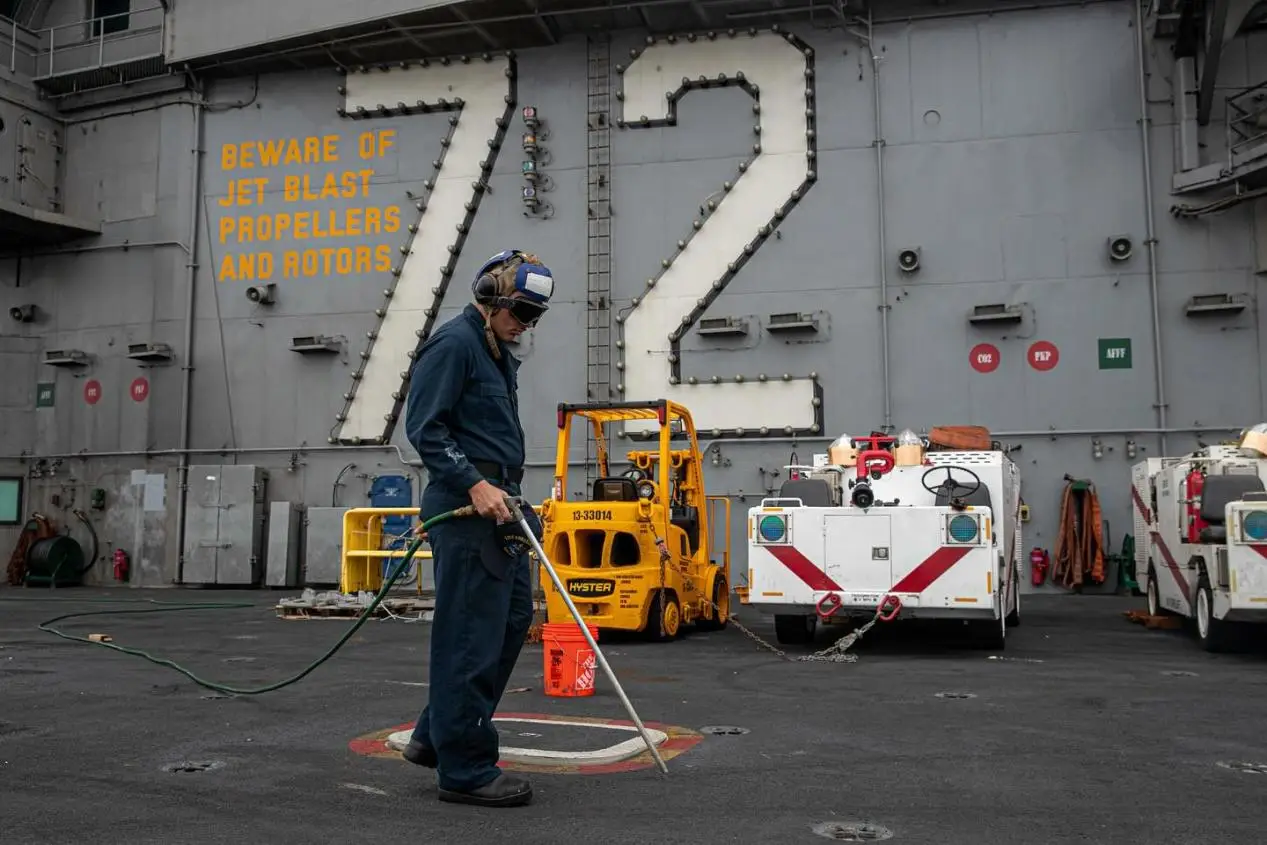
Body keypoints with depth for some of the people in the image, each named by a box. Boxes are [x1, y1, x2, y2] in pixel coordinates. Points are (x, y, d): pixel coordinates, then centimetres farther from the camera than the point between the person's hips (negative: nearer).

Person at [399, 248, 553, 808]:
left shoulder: (500, 357, 21)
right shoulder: (453, 343, -9)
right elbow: (424, 428, -16)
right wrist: (475, 484, -22)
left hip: (497, 508, 10)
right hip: (464, 508, -10)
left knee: (513, 620, 13)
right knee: (472, 636, -5)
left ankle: (435, 736, 23)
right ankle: (463, 769, 6)